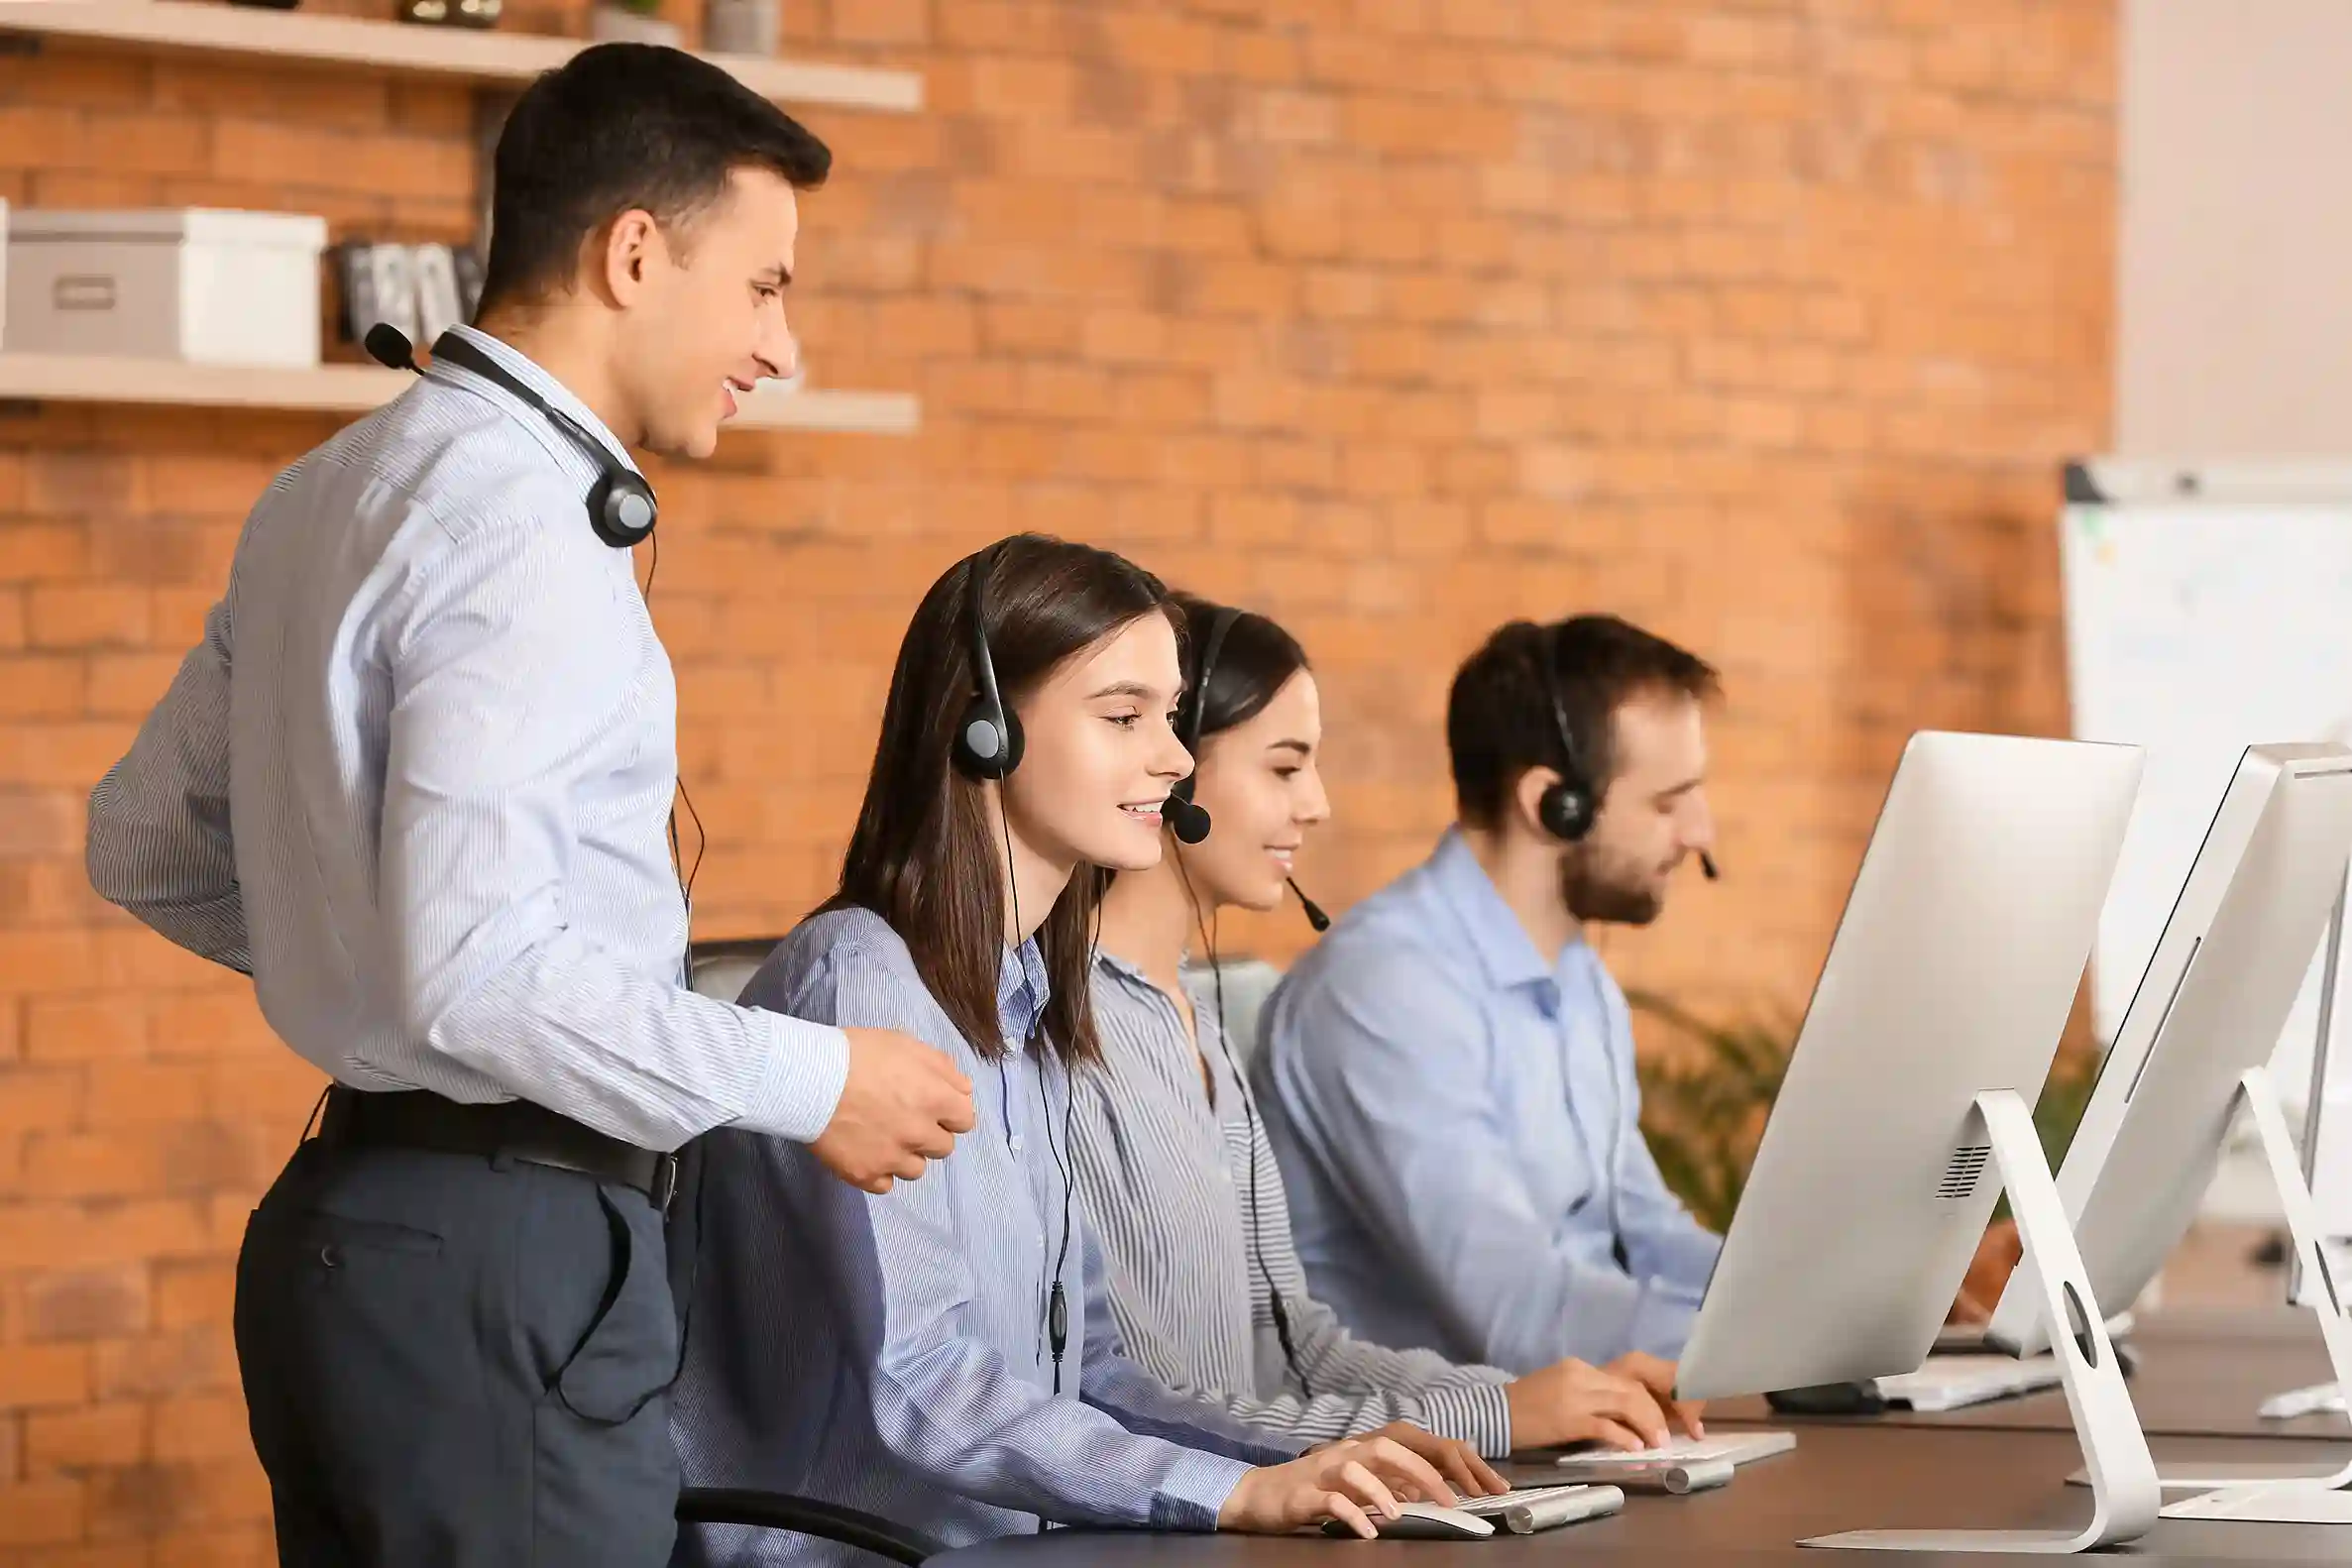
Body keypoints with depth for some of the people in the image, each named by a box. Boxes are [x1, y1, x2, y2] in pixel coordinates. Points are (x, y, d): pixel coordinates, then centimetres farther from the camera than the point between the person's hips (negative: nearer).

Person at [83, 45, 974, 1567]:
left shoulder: (336, 494, 13)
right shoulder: (523, 529, -17)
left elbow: (147, 842, 22)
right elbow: (478, 970, -24)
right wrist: (810, 1082, -15)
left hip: (347, 1221, 10)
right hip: (504, 1255, -10)